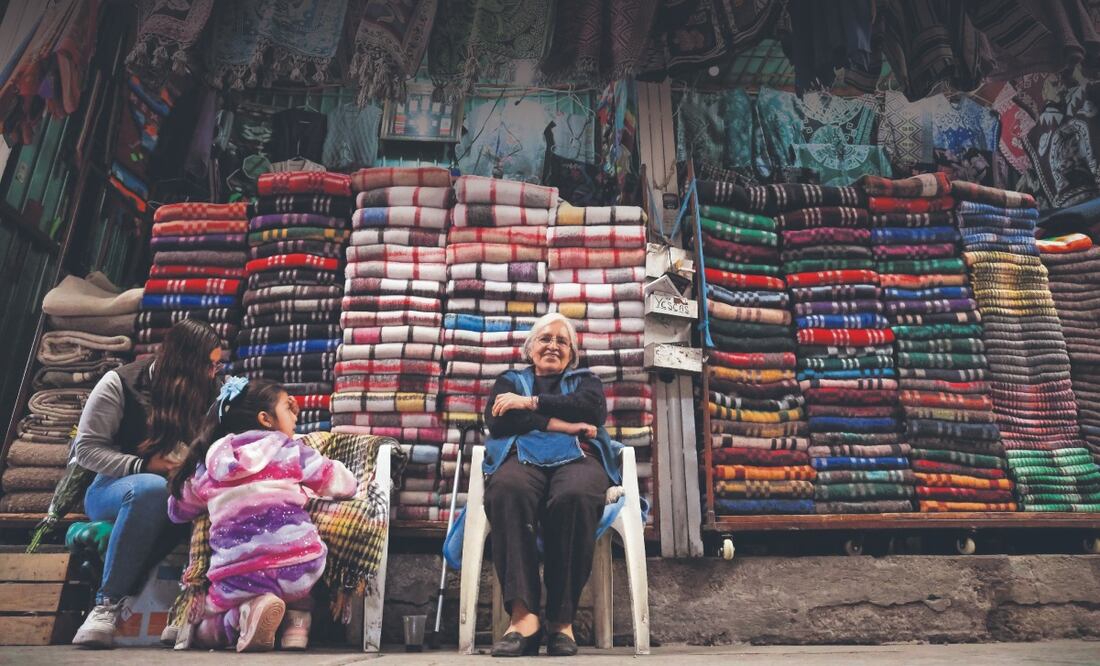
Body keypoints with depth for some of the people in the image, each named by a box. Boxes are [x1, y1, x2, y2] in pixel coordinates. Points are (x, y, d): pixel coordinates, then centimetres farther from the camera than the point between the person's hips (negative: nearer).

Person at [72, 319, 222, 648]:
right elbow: (86, 448, -8)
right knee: (152, 487, -41)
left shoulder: (201, 392, 5)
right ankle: (108, 602, -30)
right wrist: (143, 466, -20)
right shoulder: (121, 383, -7)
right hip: (114, 487, -3)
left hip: (180, 493, 3)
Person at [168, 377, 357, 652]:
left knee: (205, 633, 29)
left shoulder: (206, 464, 12)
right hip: (298, 567, 0)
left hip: (237, 579, 1)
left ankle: (246, 610, -4)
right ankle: (297, 620, 9)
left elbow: (178, 511, 29)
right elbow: (346, 484, 11)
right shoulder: (288, 448, 4)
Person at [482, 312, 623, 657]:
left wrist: (531, 403, 0)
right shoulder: (510, 380, 29)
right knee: (506, 492, -39)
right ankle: (523, 613, -41)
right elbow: (497, 421, 6)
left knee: (574, 498, -39)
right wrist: (561, 424, -3)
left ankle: (562, 618, -31)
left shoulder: (586, 380, 30)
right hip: (523, 457, 0)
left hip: (577, 458, 0)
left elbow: (593, 410, 4)